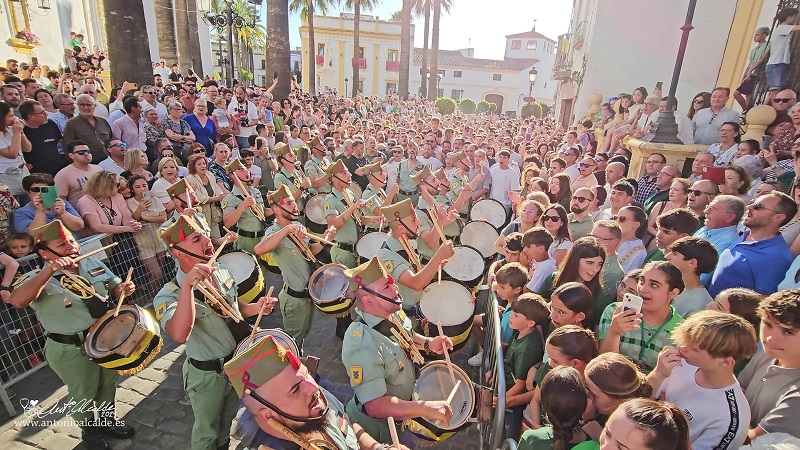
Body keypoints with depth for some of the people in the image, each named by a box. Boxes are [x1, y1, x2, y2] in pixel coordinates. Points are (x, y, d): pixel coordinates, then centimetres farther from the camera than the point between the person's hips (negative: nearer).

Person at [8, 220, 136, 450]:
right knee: (83, 395, 18)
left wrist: (122, 289, -15)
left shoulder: (93, 262, -4)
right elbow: (17, 300, -39)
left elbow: (112, 286, 8)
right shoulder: (39, 278, -19)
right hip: (70, 350, -5)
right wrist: (49, 271, -44)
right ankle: (89, 431, 46)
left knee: (108, 385, 26)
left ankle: (108, 419, 52)